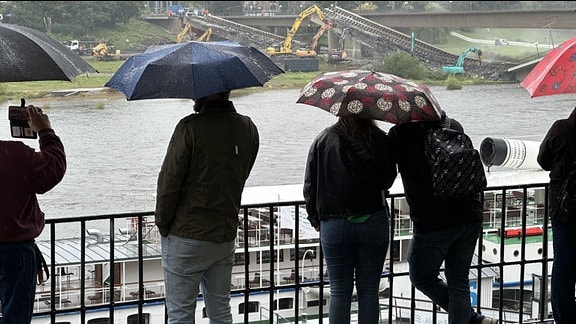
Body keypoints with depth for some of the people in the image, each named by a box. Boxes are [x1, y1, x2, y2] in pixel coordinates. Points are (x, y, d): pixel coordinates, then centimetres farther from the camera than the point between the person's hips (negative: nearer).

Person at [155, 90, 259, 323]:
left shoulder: (190, 127, -16)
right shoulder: (248, 129, 4)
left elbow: (169, 180, -13)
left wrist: (162, 223, -2)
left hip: (187, 236, -6)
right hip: (227, 235, 6)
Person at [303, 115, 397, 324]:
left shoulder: (323, 140, -1)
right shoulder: (380, 140, -3)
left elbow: (310, 185, 2)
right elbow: (389, 179, 7)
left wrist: (314, 218, 14)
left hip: (333, 223, 0)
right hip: (373, 223, 0)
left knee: (339, 292, 7)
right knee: (369, 291, 7)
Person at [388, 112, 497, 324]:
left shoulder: (400, 134, -8)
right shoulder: (454, 126, 9)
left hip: (433, 224, -5)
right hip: (471, 218, 5)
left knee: (422, 277, 16)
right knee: (458, 280, 14)